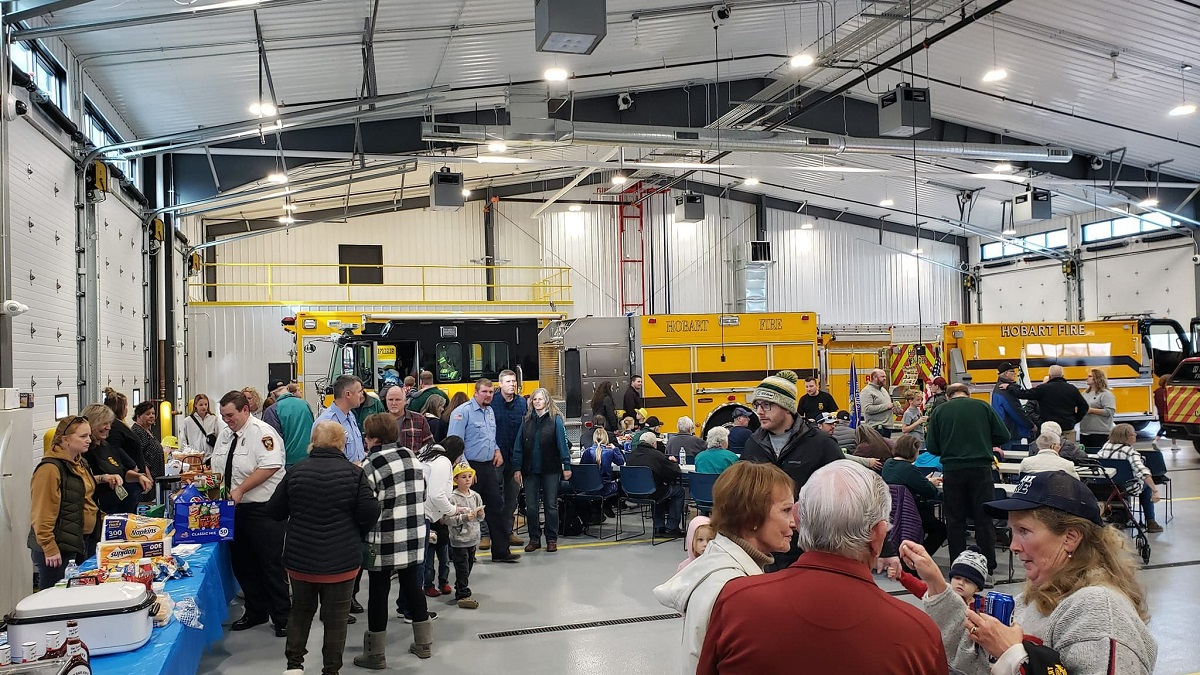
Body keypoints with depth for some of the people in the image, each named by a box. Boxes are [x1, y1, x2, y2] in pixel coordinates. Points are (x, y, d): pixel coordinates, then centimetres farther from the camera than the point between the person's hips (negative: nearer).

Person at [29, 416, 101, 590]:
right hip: (59, 548, -9)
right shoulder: (50, 469, -16)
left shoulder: (79, 463, 14)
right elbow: (42, 514, -19)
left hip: (83, 541, 9)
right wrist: (49, 549, -19)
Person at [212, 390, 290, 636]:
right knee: (241, 563, 16)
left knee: (271, 564, -3)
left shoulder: (262, 432, -13)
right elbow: (217, 469, 19)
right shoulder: (225, 434, 12)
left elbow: (270, 467, -24)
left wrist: (240, 489, -23)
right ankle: (255, 612, 31)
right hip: (237, 510, 8)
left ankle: (282, 618, 8)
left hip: (264, 509, -8)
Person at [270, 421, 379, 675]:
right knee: (335, 616, 10)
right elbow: (370, 513, -14)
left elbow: (274, 511, 1)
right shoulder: (353, 473, -12)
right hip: (341, 560, -2)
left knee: (300, 610, 21)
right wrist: (356, 533, 6)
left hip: (300, 558, 2)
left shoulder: (296, 471, -5)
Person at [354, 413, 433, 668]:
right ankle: (424, 644, 27)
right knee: (412, 587, 17)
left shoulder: (371, 464, -13)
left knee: (378, 593, 6)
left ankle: (376, 655, 15)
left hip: (384, 541, -6)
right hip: (413, 537, 6)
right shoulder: (412, 457, 6)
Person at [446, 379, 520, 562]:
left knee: (496, 507, 8)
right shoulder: (463, 412, -12)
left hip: (489, 466, 8)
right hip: (471, 467, -8)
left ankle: (500, 551, 16)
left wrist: (497, 450, 9)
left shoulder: (490, 411, 14)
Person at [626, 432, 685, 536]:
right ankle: (671, 528, 15)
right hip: (651, 494, -7)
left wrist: (667, 460, 22)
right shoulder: (656, 455, -16)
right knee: (679, 490, 15)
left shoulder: (631, 455, 4)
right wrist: (674, 462, 11)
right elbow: (675, 472, -11)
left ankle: (659, 527, 32)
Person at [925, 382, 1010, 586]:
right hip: (981, 468, 0)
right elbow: (1003, 436, 5)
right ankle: (987, 571, 8)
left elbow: (932, 447, 3)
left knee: (955, 521, 8)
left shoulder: (940, 411, 4)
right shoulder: (983, 407, 5)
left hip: (952, 470, 0)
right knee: (984, 519, 6)